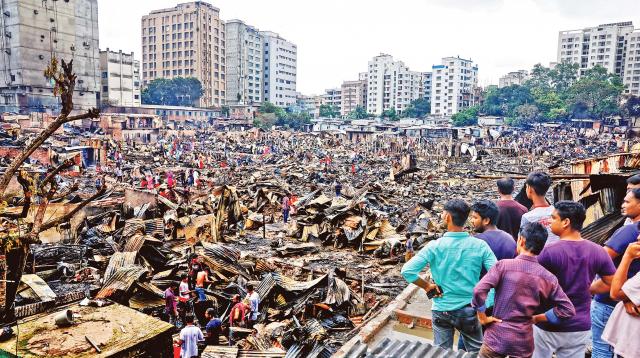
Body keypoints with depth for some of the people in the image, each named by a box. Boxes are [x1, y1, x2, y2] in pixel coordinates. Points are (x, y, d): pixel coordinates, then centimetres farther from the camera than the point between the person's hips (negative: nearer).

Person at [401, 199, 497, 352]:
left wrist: (427, 286, -7)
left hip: (442, 310, -1)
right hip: (469, 310, 1)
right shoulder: (480, 245, -11)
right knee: (476, 353, 21)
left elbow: (407, 271, -21)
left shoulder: (434, 246, -16)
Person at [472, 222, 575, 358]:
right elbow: (568, 310, -1)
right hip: (524, 342, 3)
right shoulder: (548, 277, -2)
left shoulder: (504, 265, -12)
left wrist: (483, 317, -8)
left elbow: (478, 290, -22)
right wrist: (536, 318, 4)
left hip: (497, 337, -3)